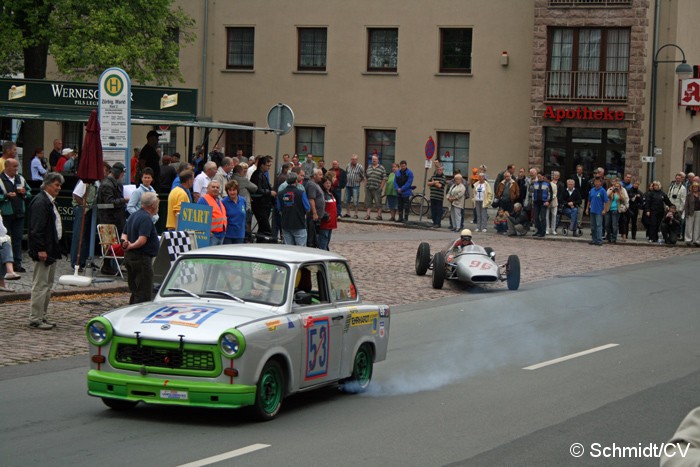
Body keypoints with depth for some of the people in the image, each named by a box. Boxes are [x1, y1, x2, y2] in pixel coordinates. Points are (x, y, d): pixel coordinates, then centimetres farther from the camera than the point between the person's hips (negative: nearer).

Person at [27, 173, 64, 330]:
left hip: (51, 249, 11)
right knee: (40, 285, -7)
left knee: (47, 285, 15)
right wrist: (40, 250, -25)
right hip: (43, 251, -11)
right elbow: (36, 228, -22)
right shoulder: (40, 202, -16)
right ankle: (35, 319, -3)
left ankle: (42, 317, 22)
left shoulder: (50, 202, 17)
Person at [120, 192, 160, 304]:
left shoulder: (133, 216, 15)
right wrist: (130, 246, -13)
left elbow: (124, 234, 18)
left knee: (135, 291, 17)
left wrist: (125, 242, -2)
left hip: (129, 257, 10)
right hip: (142, 257, -10)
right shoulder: (146, 219, -17)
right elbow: (142, 240, -27)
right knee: (145, 294, -7)